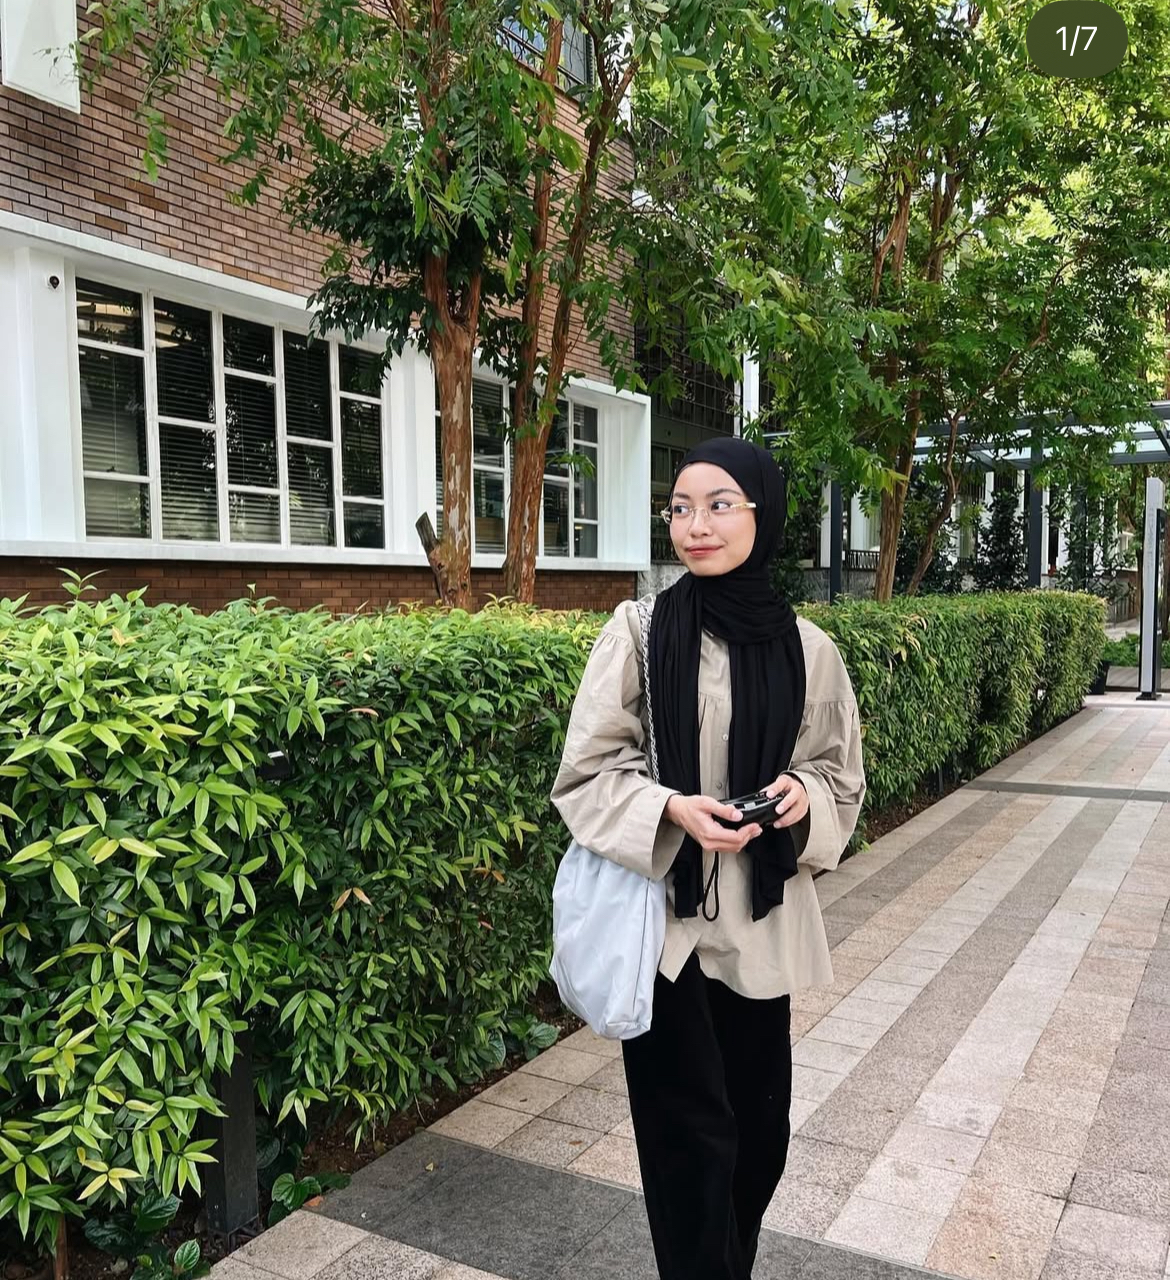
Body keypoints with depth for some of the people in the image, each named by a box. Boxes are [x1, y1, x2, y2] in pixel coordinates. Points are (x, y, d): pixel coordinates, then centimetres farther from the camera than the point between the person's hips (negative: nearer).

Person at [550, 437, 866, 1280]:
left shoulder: (806, 648, -1)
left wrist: (805, 794, -13)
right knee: (691, 1129, 3)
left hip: (761, 919, 3)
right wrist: (671, 810, -22)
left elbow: (841, 774, 9)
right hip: (662, 913, -3)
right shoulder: (636, 631, -9)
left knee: (758, 1121, 15)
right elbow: (587, 773, -6)